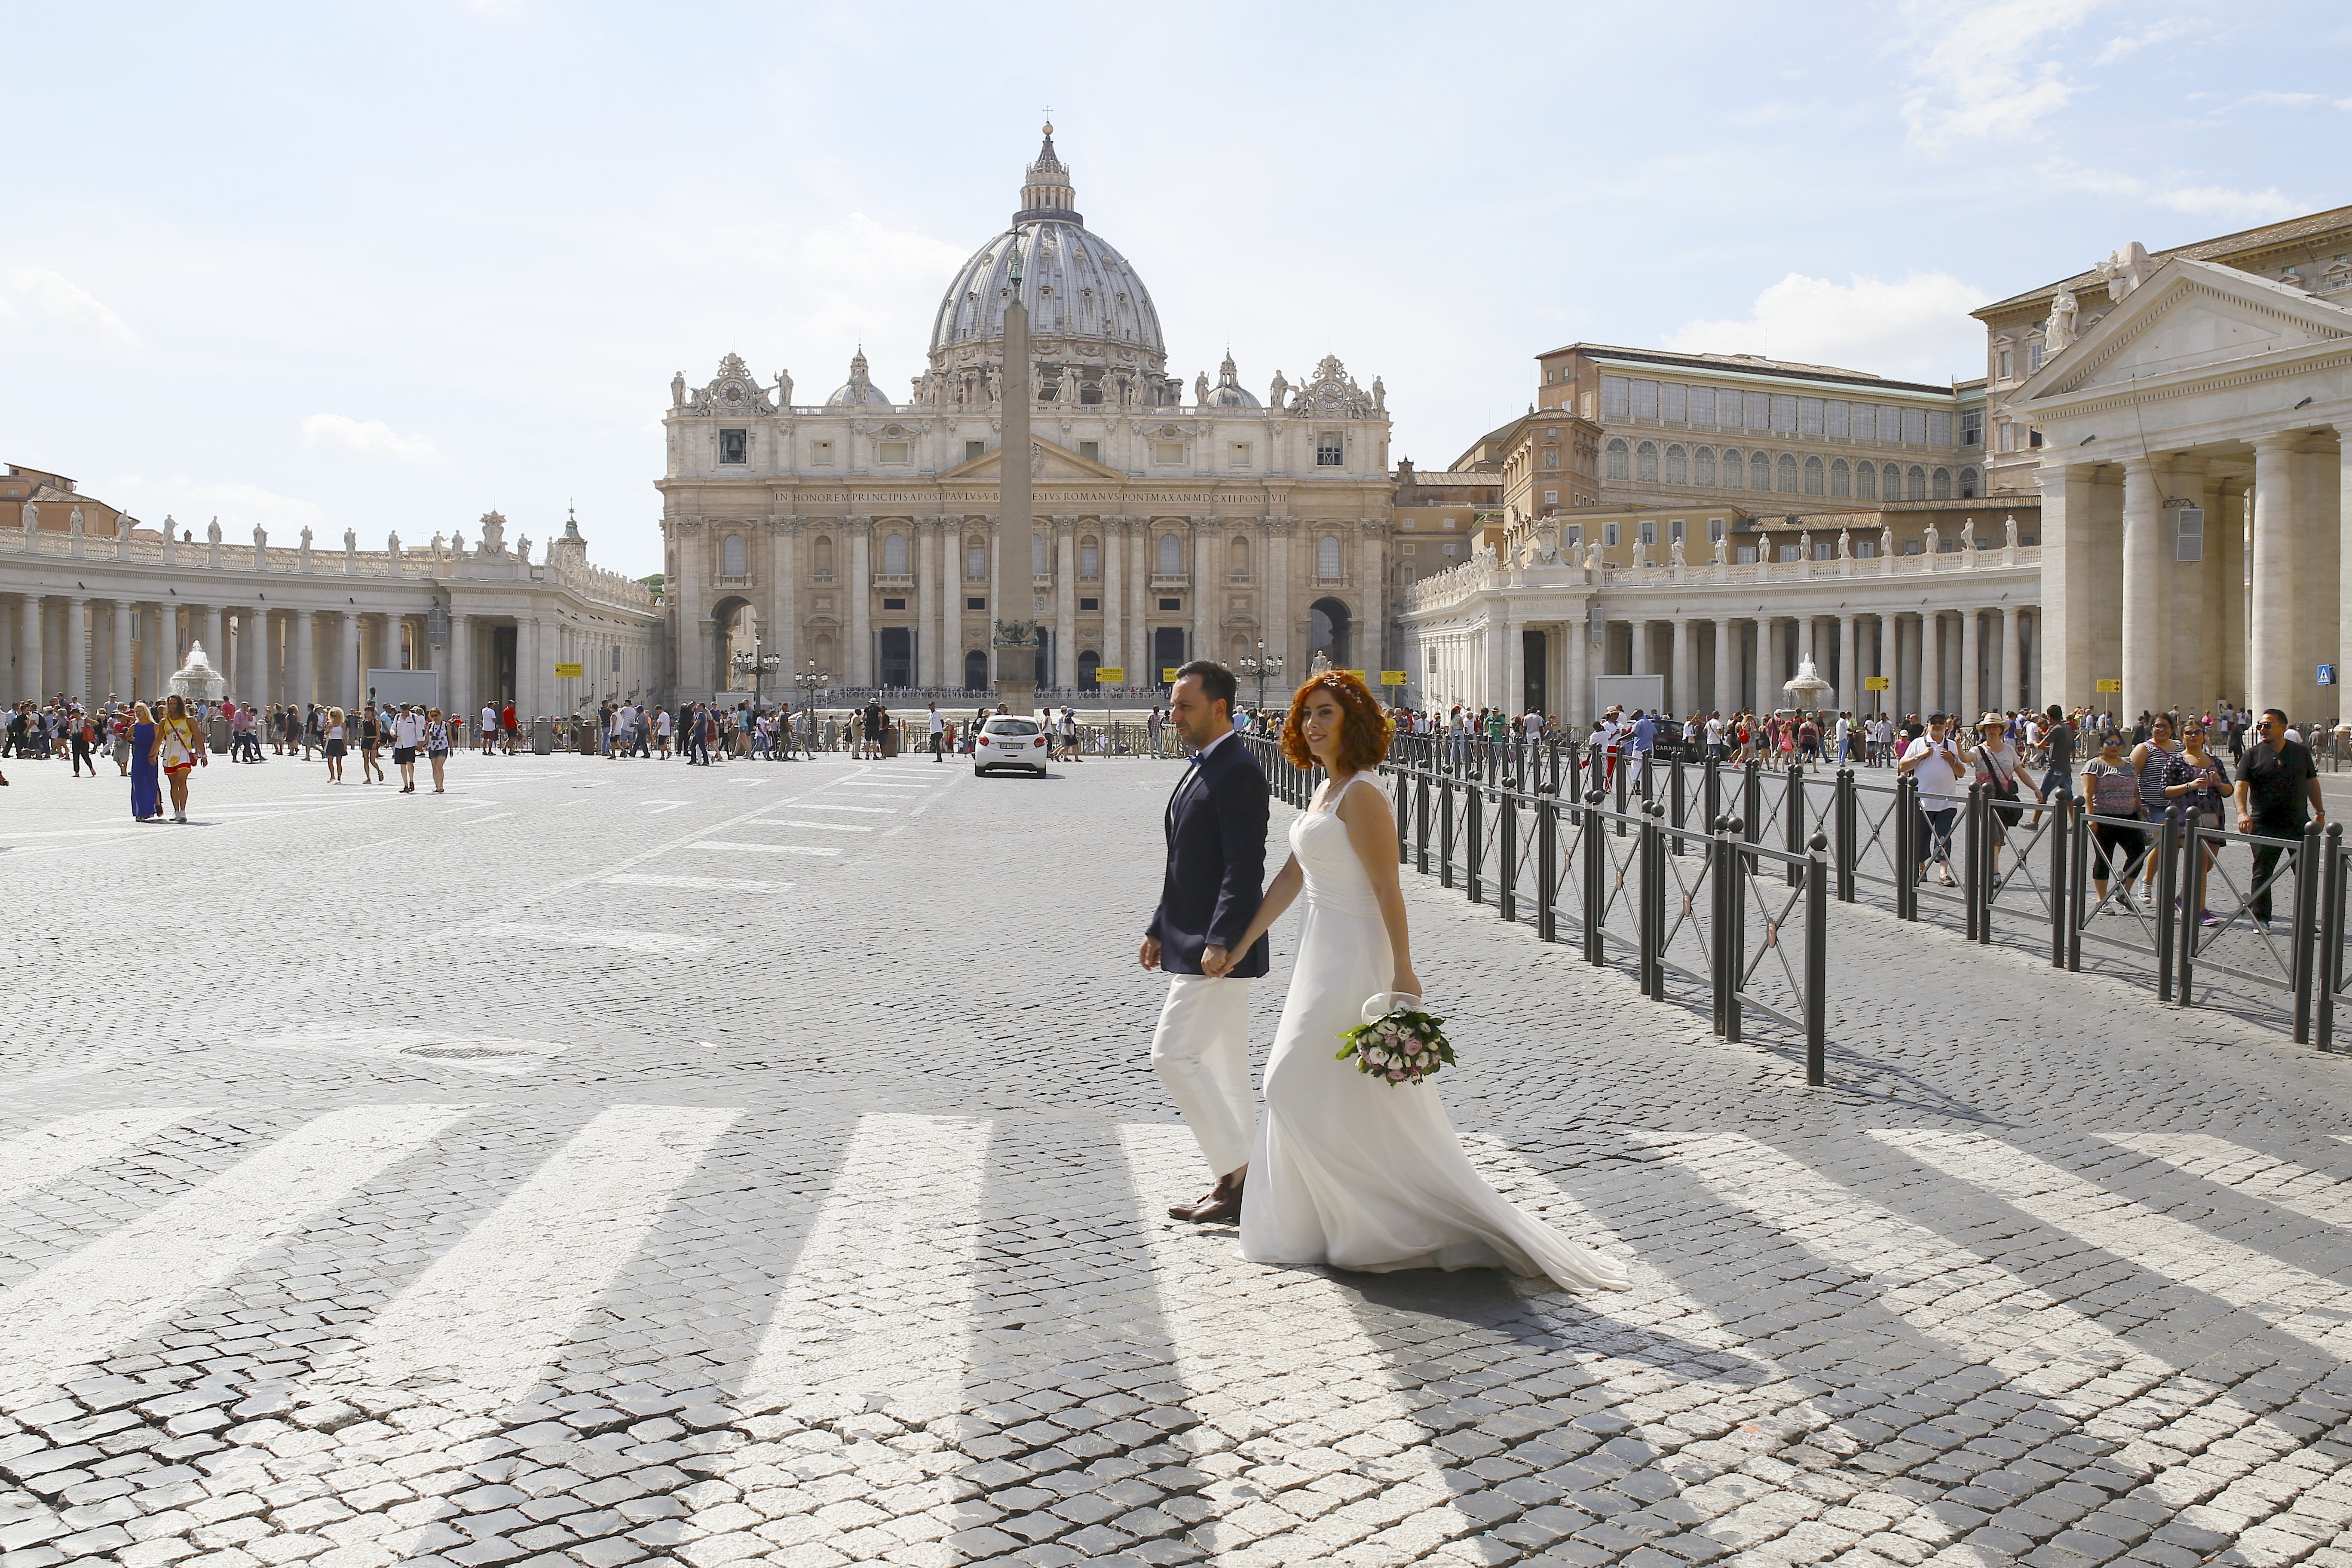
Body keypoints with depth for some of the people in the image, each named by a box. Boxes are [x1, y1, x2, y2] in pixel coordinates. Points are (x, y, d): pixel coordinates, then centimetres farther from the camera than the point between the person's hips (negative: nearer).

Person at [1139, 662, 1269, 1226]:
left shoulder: (1238, 772, -15)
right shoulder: (1202, 770, 16)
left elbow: (1246, 867, -22)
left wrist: (1221, 942, -26)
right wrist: (1159, 929, 19)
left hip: (1220, 949, -10)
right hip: (1194, 945, 10)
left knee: (1173, 1055, -10)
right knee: (1222, 1065, 13)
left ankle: (1236, 1169, -2)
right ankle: (1236, 1184, 20)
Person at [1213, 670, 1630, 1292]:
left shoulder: (1360, 795, -16)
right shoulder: (1325, 792, 13)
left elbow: (1387, 889, -20)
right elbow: (1290, 877, 16)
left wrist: (1402, 976, -24)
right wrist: (1241, 944, 17)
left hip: (1353, 957, -10)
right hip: (1324, 955, 10)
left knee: (1304, 1085, -5)